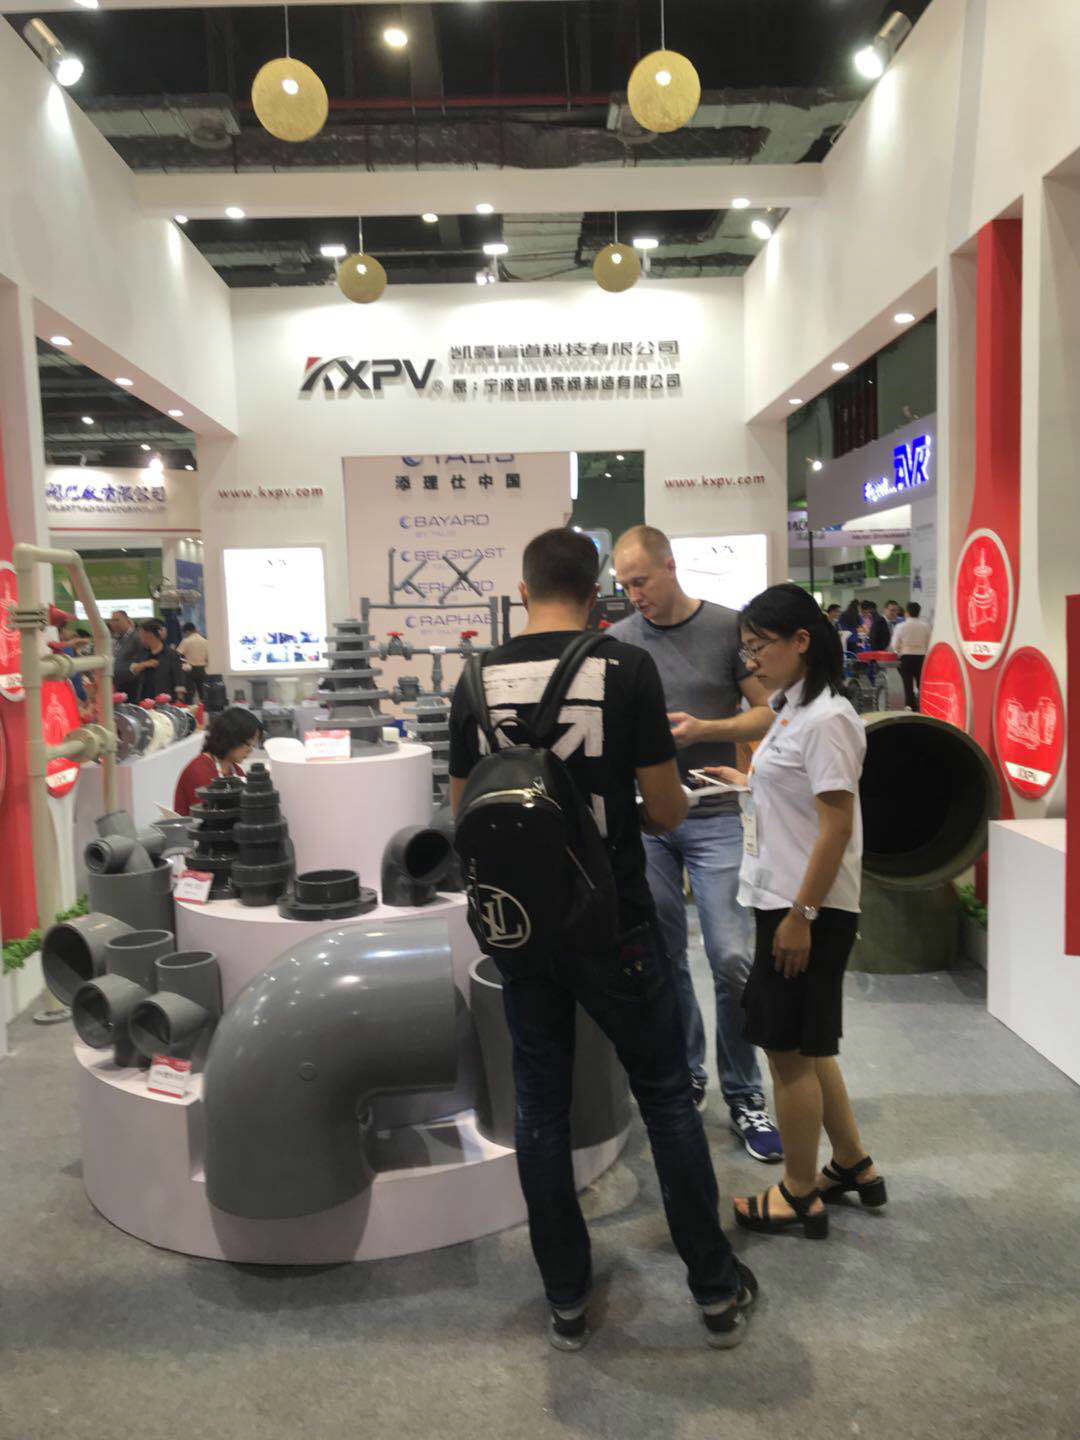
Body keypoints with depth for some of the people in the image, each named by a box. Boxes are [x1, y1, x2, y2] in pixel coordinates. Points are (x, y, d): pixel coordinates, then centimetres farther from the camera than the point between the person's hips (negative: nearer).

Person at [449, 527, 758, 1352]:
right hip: (614, 926, -2)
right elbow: (667, 812, -9)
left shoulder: (479, 680, -1)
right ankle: (717, 1291, 27)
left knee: (541, 1110, 14)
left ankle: (567, 1301, 28)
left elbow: (466, 813, 5)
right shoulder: (628, 668, -10)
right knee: (667, 1098, 13)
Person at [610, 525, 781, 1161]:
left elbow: (768, 713, 0)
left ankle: (744, 1094, 12)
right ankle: (684, 1076, 28)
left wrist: (702, 729, -14)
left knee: (732, 958, -6)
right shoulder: (618, 641, 8)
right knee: (663, 957, 10)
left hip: (715, 816, -2)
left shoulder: (728, 628, 0)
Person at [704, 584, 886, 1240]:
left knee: (791, 1048, 3)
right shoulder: (793, 712, 11)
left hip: (810, 909, -10)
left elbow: (836, 824, -21)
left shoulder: (825, 719, -18)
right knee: (804, 1044, 19)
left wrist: (800, 915, -20)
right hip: (786, 901, 10)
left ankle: (799, 1196, 20)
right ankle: (853, 1166, 35)